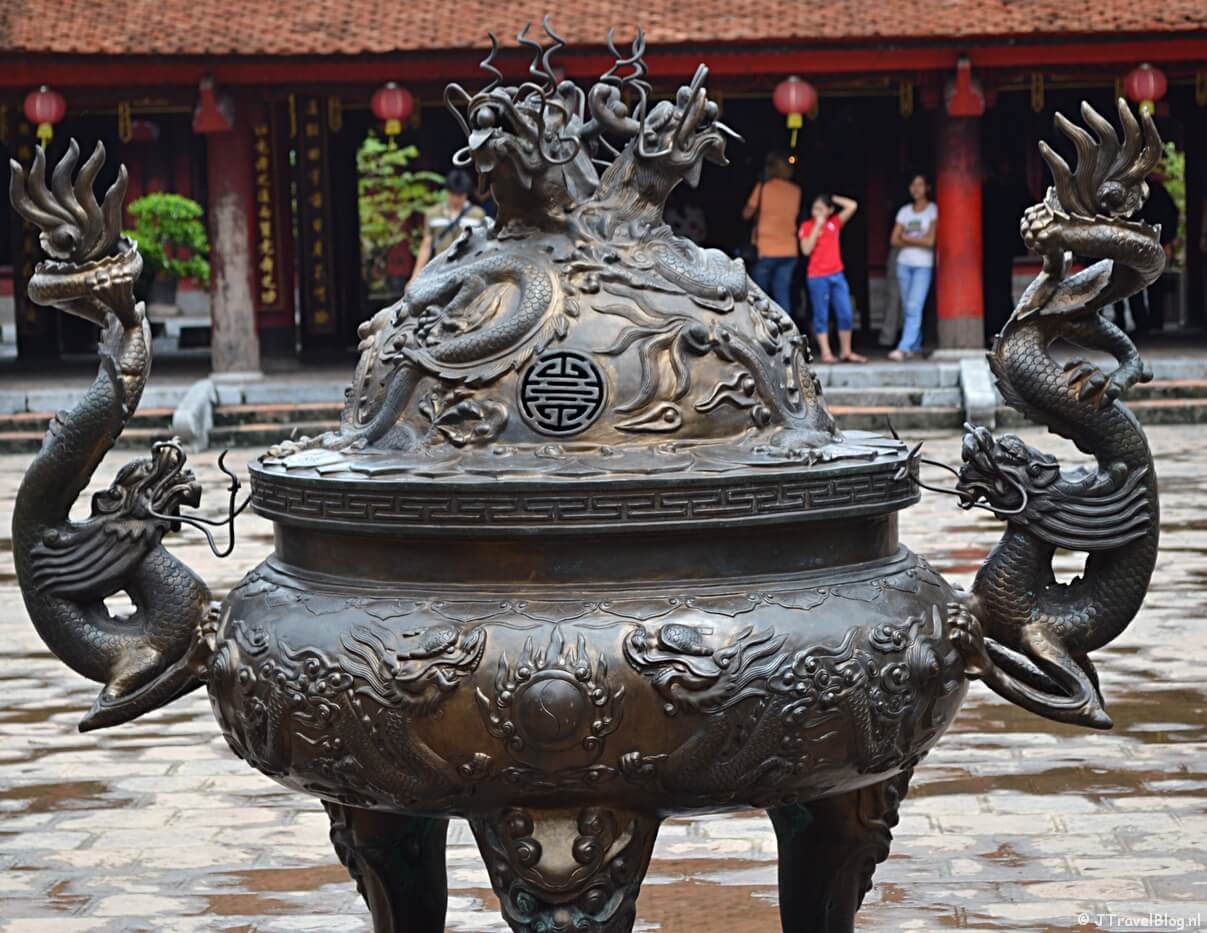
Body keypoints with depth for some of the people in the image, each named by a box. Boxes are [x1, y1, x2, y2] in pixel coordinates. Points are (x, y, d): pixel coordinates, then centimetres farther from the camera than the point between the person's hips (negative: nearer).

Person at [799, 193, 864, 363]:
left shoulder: (835, 222, 8)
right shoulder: (807, 226, 0)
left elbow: (852, 206, 1)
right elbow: (806, 250, -11)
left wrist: (833, 198, 2)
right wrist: (817, 226, -13)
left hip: (837, 274, 3)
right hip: (817, 277, -3)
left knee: (845, 314, 2)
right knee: (821, 316, 1)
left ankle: (846, 352, 9)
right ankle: (826, 353, 3)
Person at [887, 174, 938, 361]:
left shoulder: (933, 210, -3)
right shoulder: (905, 211, 11)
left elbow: (930, 240, -11)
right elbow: (894, 240, 5)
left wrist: (907, 239, -2)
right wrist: (918, 242, -7)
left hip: (923, 265, -5)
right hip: (904, 263, 5)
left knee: (914, 307, -14)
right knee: (908, 308, 5)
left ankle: (903, 348, -22)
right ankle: (915, 346, 15)